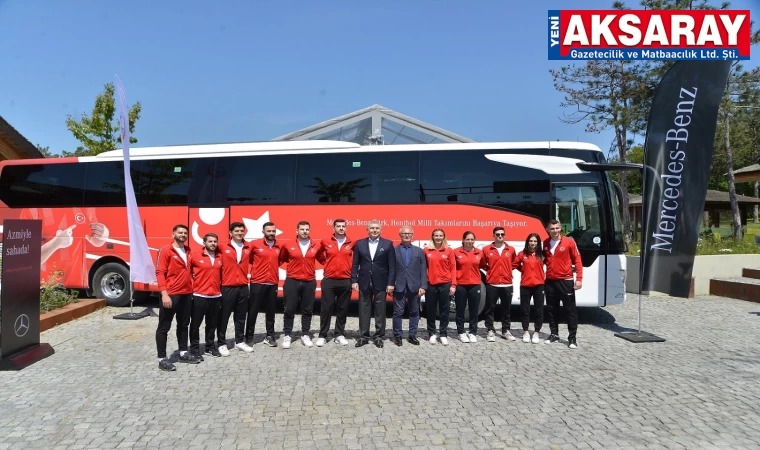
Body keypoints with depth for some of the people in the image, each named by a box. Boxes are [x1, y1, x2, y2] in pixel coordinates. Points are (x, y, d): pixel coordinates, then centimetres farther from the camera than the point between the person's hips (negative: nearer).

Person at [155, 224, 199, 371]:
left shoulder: (189, 251, 12)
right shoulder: (165, 250, -8)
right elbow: (160, 273, -13)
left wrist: (192, 289, 12)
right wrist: (164, 294, -21)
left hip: (187, 294, 7)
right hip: (170, 295, -7)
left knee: (183, 325, 16)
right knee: (164, 327, 1)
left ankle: (183, 353, 27)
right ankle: (162, 359, 6)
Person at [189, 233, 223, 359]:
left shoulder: (220, 257, 7)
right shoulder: (195, 256, -6)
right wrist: (192, 285, -4)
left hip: (216, 296, 4)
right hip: (199, 296, -4)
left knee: (212, 324, 14)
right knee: (195, 324, 4)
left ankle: (210, 346, 28)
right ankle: (194, 348, 16)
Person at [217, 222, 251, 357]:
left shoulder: (248, 248, 6)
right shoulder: (223, 248, -6)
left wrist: (250, 273, 14)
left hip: (243, 287, 4)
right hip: (227, 287, -4)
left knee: (241, 316, 13)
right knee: (224, 316, 4)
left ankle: (239, 341, 25)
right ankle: (222, 343, 14)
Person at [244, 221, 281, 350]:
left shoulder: (279, 247, 7)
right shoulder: (255, 244, -6)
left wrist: (274, 267, 11)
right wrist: (256, 267, 2)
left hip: (273, 283, 4)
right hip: (257, 283, -4)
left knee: (271, 310, 11)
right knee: (253, 311, 0)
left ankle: (270, 336, 23)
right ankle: (248, 339, 7)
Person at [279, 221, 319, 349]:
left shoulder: (315, 246, 2)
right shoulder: (288, 246, -2)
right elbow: (281, 259, 11)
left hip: (309, 282, 2)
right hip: (292, 282, -2)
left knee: (307, 310, 9)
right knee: (289, 309, 3)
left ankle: (305, 335, 21)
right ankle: (286, 335, 15)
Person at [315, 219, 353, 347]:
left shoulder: (351, 243, 1)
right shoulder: (325, 242, 2)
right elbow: (318, 254, 18)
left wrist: (351, 270, 6)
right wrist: (326, 263, 9)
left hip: (346, 281, 1)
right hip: (329, 281, -1)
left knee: (342, 309, 7)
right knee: (326, 309, 2)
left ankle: (340, 335, 18)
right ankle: (322, 335, 10)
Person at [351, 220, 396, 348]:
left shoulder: (388, 244, 0)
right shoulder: (359, 243, 5)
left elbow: (392, 266, -2)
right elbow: (355, 264, 5)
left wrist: (390, 283, -8)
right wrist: (354, 281, -3)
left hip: (381, 283, -1)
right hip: (364, 282, 1)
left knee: (380, 310, 5)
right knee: (364, 310, 7)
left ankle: (379, 336, 16)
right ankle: (364, 336, 16)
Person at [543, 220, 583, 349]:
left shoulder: (569, 242, -7)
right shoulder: (545, 243, 5)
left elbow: (577, 260, -6)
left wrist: (579, 278, -12)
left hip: (566, 281, -4)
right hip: (550, 281, 4)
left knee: (570, 310, 1)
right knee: (551, 309, 11)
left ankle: (572, 338, 8)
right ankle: (554, 334, 22)